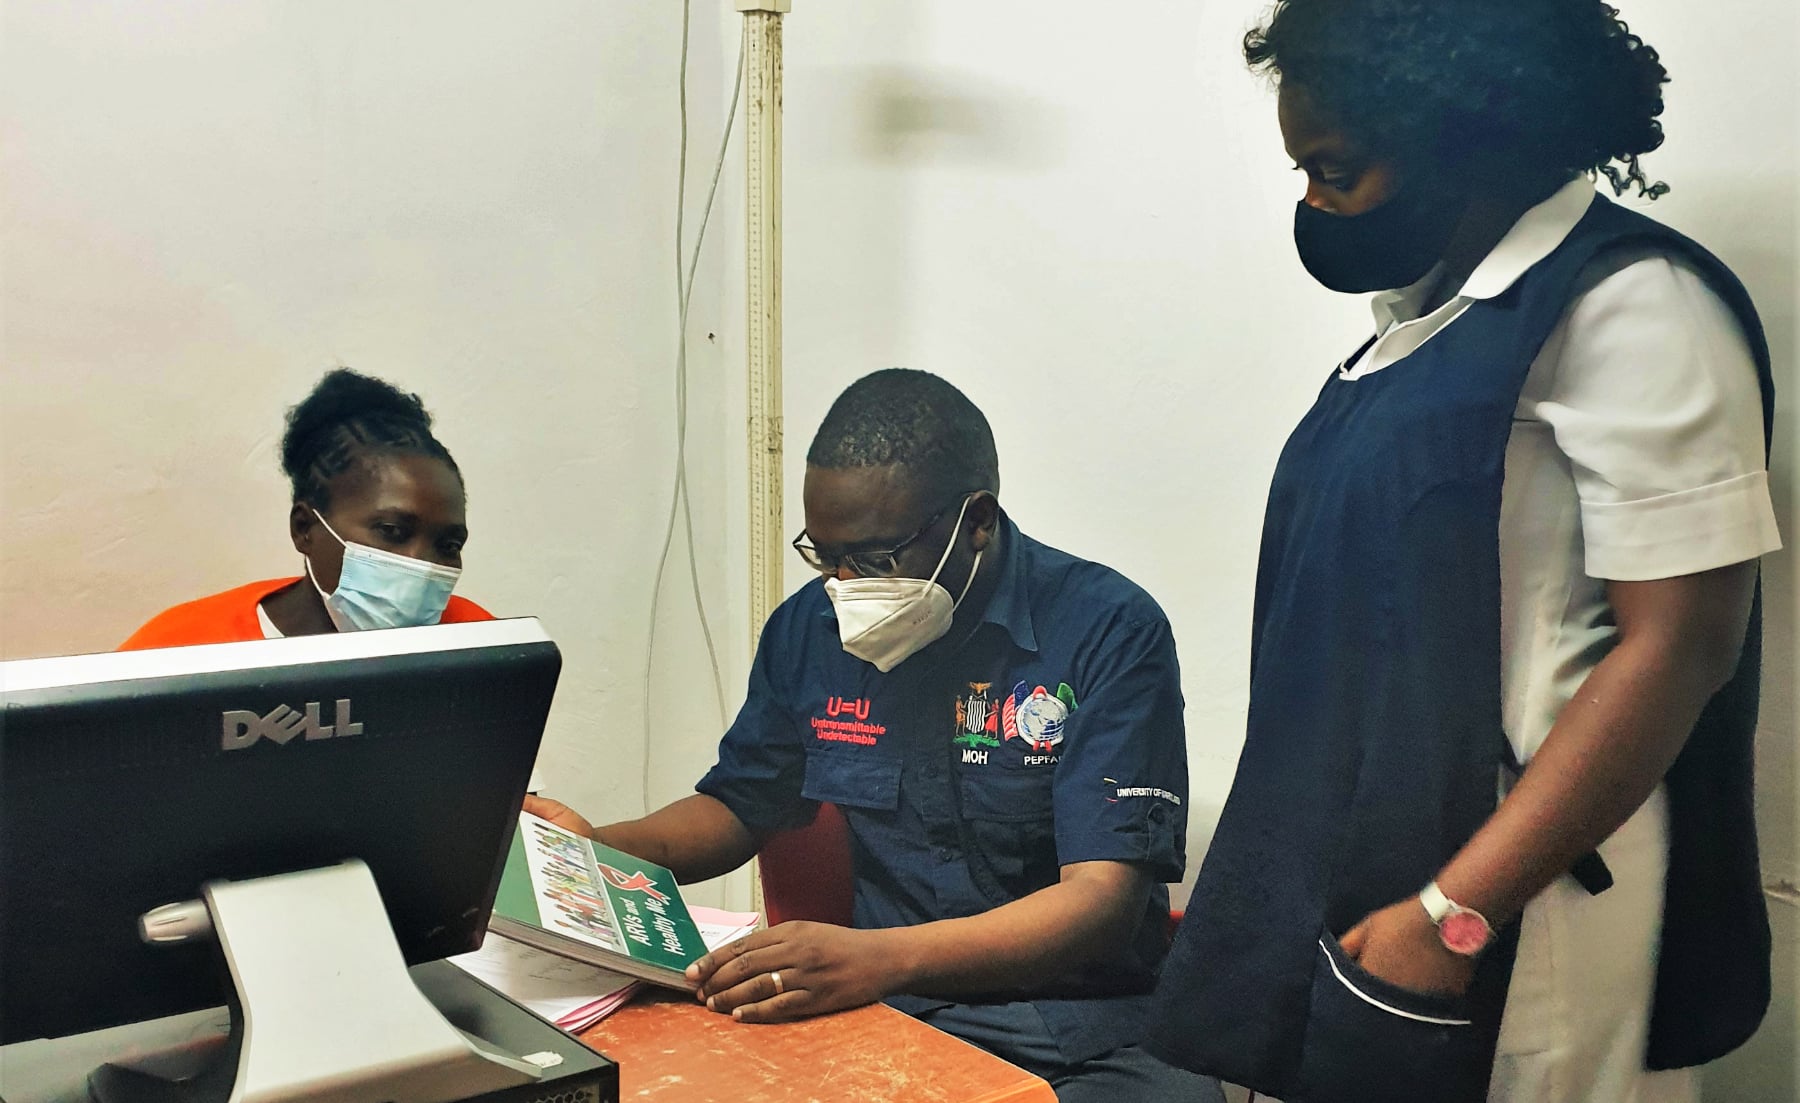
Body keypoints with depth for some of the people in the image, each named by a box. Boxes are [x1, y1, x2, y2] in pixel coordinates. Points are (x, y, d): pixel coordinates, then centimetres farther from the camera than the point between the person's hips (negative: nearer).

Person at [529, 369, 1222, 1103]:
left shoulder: (1108, 631, -11)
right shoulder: (810, 627, 4)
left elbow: (1104, 899, -18)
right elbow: (739, 805, 17)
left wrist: (880, 957, -32)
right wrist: (600, 849, -3)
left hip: (1083, 1033, -2)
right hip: (884, 1011, 3)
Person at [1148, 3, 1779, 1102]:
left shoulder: (1628, 303, -12)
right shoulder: (1431, 311, 13)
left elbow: (1678, 647, -18)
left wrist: (1458, 912, -21)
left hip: (1511, 921, -7)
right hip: (1364, 886, 7)